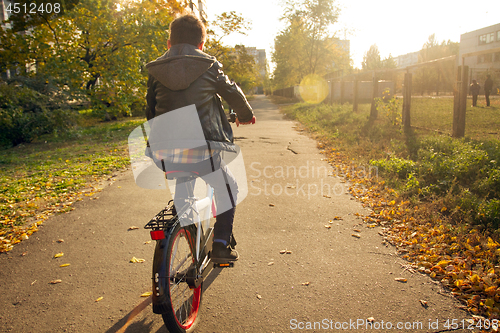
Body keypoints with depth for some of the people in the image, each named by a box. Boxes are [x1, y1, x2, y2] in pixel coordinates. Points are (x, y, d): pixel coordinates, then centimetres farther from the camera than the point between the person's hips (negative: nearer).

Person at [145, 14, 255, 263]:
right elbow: (232, 93, 17)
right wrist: (245, 115, 37)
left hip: (166, 152, 4)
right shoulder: (209, 67, 4)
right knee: (228, 189, 19)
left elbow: (150, 111, 17)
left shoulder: (155, 70, 11)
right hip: (203, 148, -3)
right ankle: (221, 245, 15)